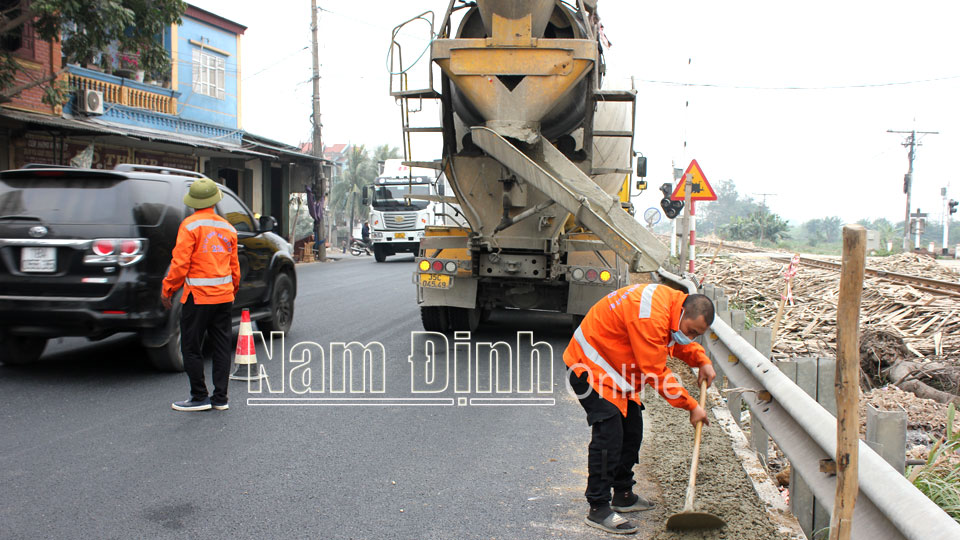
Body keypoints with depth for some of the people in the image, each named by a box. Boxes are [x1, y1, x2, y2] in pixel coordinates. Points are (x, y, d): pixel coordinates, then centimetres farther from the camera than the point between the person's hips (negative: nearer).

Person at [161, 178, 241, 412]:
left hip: (198, 296, -6)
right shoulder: (228, 228, 9)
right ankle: (220, 398, 13)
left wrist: (167, 290, -3)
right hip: (224, 296, 6)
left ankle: (200, 397, 7)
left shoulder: (190, 225, -9)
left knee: (191, 348, 4)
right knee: (222, 347, 10)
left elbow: (180, 263, -14)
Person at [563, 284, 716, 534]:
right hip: (591, 367, -10)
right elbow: (656, 373, -27)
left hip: (618, 371, 10)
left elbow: (679, 342, 19)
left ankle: (623, 495, 28)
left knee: (632, 431, 14)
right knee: (608, 434, -16)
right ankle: (598, 509, -10)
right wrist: (692, 406, -19)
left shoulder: (672, 302, -3)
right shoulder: (650, 317, -33)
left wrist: (702, 361, 0)